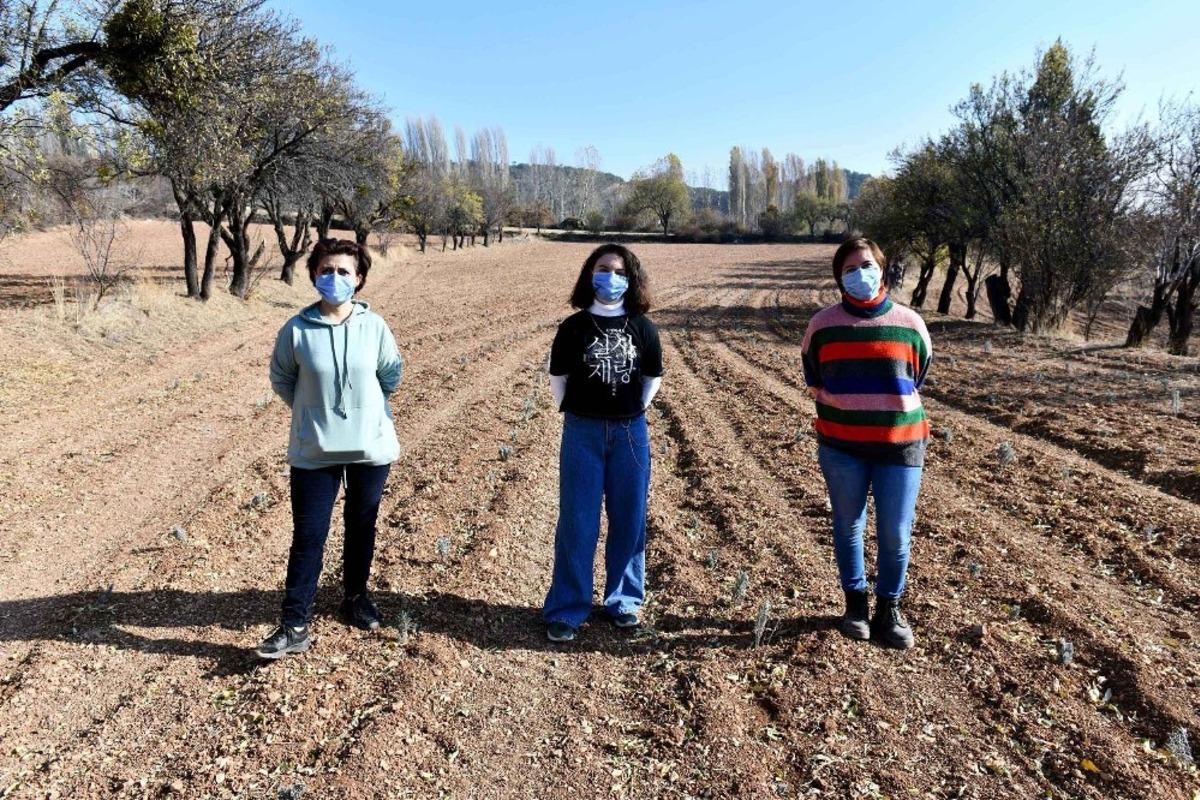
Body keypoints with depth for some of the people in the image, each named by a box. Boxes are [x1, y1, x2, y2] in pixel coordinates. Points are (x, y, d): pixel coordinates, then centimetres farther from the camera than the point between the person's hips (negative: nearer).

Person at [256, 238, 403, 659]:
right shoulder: (296, 329, -8)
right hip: (314, 451, -1)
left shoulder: (375, 326, -7)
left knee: (362, 528, 16)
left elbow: (392, 375, 7)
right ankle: (295, 626, 11)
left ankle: (356, 598, 37)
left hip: (372, 446, 1)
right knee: (308, 536, 2)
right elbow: (281, 379, 6)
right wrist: (313, 411, 8)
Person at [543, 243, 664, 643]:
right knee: (577, 523, 1)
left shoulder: (643, 328, 2)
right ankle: (566, 610, 10)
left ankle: (623, 601, 25)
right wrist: (573, 415, 5)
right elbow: (558, 377, 6)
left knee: (629, 520, 8)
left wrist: (633, 413, 8)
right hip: (582, 433, -1)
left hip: (631, 433, 2)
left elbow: (653, 377, 12)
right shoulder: (574, 327, -2)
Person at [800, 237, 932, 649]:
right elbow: (813, 380, 13)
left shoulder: (909, 323, 1)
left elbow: (918, 379, 14)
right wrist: (841, 413, 9)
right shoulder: (824, 324, 0)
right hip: (841, 446, 0)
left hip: (900, 445, 0)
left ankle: (888, 608, 22)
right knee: (849, 527, 11)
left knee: (896, 534, 3)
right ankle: (855, 602, 29)